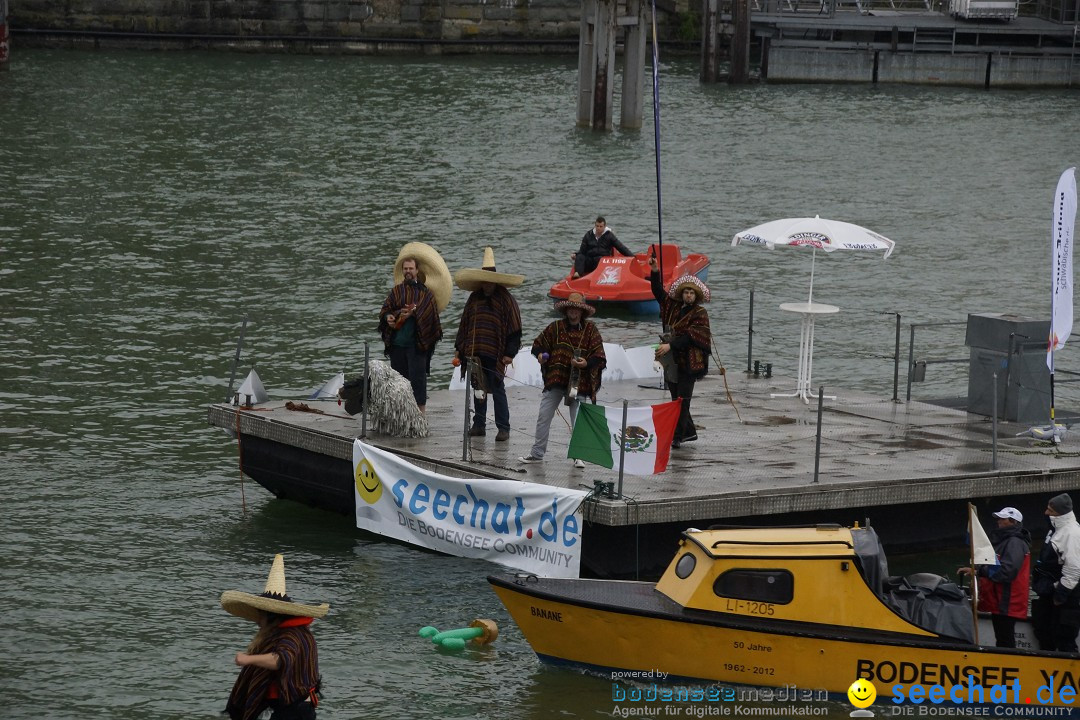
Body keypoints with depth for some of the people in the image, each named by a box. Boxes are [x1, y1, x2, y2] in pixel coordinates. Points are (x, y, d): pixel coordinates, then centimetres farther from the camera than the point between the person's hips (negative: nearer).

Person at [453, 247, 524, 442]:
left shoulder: (506, 300, -4)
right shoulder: (475, 298, 12)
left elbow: (514, 330, -5)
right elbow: (464, 324, 19)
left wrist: (510, 353, -10)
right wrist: (459, 348, 15)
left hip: (495, 354, -5)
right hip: (474, 353, 5)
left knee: (497, 390, -4)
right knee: (478, 389, 11)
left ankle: (504, 428, 0)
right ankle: (479, 425, 20)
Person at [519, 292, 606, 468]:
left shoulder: (590, 330, 1)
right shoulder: (555, 328, 7)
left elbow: (599, 357, -2)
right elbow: (538, 344, 16)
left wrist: (586, 364, -20)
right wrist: (540, 354, -6)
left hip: (578, 381, -2)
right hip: (555, 380, 2)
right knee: (543, 417, 5)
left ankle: (578, 456, 10)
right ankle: (537, 452, 16)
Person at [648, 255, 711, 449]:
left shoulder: (700, 314, -6)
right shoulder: (673, 307, 13)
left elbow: (690, 336, -16)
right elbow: (658, 292, 16)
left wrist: (670, 345, -24)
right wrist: (655, 272, 2)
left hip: (688, 362, -7)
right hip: (672, 361, 7)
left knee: (682, 400, -8)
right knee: (676, 399, 13)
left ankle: (677, 436, -8)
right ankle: (689, 432, 25)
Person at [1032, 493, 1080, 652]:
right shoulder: (1056, 530, 13)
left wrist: (1060, 595, -22)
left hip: (1065, 597, -11)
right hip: (1049, 593, 11)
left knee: (1064, 640, -8)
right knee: (1044, 634, 17)